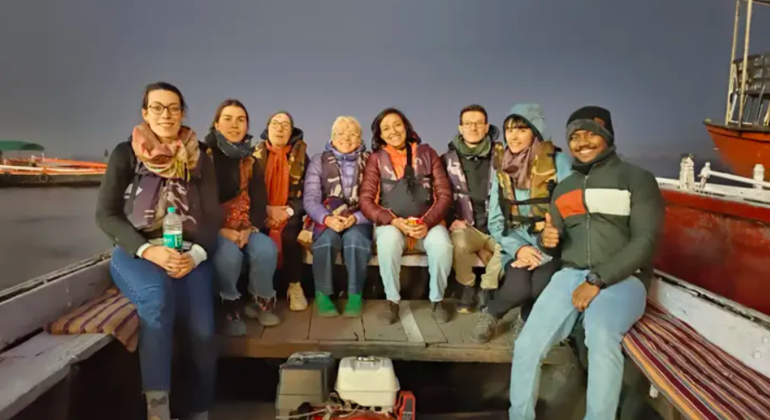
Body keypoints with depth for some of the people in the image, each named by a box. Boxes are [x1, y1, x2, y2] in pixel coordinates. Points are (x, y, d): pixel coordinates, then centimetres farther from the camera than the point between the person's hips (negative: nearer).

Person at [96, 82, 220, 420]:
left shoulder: (199, 160, 8)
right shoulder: (125, 154, 4)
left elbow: (212, 217, 4)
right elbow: (105, 214, -2)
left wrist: (195, 255, -17)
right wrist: (148, 251, -18)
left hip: (188, 253, 2)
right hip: (135, 252, -1)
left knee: (202, 329, -24)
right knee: (157, 296, -36)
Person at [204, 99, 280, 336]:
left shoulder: (251, 159, 9)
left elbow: (259, 199, 4)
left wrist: (250, 228, -14)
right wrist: (220, 230, -22)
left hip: (244, 227, 4)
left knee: (267, 249, -25)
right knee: (229, 254, -34)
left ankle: (262, 301, 1)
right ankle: (230, 305, -7)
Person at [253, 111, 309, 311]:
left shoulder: (300, 156, 6)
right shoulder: (256, 154, 7)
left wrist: (288, 211, -15)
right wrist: (267, 209, -16)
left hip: (289, 213, -1)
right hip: (262, 212, 1)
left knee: (289, 234, -31)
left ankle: (294, 285, -15)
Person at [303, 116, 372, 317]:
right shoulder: (319, 161, 5)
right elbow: (310, 200, -5)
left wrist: (355, 218, -24)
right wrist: (328, 218, -25)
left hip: (359, 221, 0)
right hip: (327, 221, 1)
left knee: (354, 238, -33)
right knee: (328, 238, -33)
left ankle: (355, 295, -16)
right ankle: (322, 294, -14)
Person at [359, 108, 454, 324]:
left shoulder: (427, 153, 7)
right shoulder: (376, 159, 5)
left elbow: (445, 194, 2)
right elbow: (366, 201, -3)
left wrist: (427, 223, -15)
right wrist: (395, 222, -17)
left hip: (427, 223, 1)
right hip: (391, 224, -1)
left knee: (442, 244, -31)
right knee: (388, 241, -35)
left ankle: (438, 299, -5)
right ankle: (392, 300, -12)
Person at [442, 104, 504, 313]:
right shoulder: (448, 160, 7)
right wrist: (451, 220, -8)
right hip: (466, 227, 0)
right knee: (459, 243, -35)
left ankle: (488, 289, -5)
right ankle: (468, 289, -6)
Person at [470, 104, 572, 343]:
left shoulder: (558, 161, -4)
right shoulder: (502, 167, 8)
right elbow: (496, 221, 6)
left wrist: (547, 251, -18)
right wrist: (518, 248, -12)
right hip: (517, 244, 2)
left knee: (540, 286, -31)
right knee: (518, 288, -28)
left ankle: (527, 318, 3)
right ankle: (492, 314, 5)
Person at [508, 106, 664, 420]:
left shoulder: (637, 179, 3)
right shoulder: (564, 188, 19)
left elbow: (645, 241, -7)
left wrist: (598, 281, -16)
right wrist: (547, 239, -4)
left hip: (621, 279, -4)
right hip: (571, 275, 4)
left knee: (601, 335, -36)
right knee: (527, 345, -16)